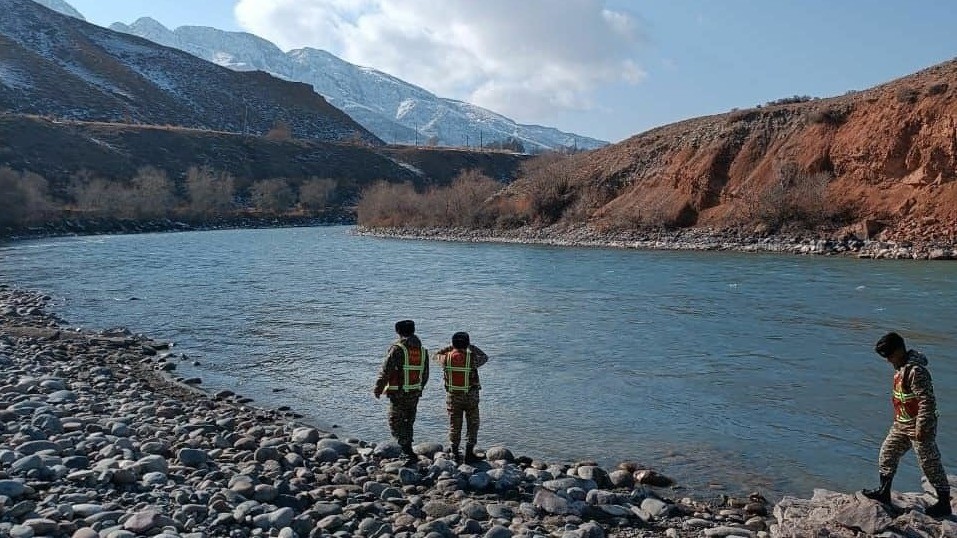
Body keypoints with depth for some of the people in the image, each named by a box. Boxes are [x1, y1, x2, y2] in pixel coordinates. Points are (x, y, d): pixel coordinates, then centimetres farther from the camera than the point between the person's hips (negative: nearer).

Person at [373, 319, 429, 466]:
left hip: (399, 394, -6)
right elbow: (425, 375, 13)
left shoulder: (397, 349, -13)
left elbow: (385, 371, -13)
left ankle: (410, 455, -10)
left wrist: (378, 389, -2)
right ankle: (409, 454, 22)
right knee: (408, 424, 18)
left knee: (396, 424, 0)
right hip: (415, 394, 6)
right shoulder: (422, 350, 7)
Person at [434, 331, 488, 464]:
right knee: (472, 425, 10)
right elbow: (485, 357, 7)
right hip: (470, 397, -2)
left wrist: (450, 348, 22)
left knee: (454, 426, 14)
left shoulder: (447, 358, -9)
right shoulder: (471, 358, -15)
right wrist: (473, 348, 19)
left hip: (453, 396, 2)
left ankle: (455, 454, 19)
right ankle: (469, 453, 9)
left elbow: (437, 355, 15)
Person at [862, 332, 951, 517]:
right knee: (887, 453, 13)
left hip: (919, 426, -10)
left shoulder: (916, 371, -24)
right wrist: (898, 419, 22)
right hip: (902, 425, 10)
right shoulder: (902, 367, 7)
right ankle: (884, 492, 22)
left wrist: (921, 427, -23)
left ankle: (944, 504, 15)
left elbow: (927, 401, -25)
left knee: (930, 464, 2)